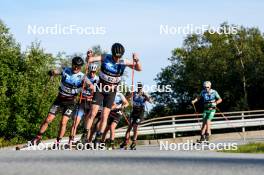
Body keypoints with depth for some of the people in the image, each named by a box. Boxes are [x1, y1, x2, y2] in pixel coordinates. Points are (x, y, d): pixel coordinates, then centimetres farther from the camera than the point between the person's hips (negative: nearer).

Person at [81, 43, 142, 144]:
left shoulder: (124, 62, -11)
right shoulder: (105, 58, -13)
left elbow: (139, 69, -13)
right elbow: (89, 60, -15)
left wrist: (137, 60, -34)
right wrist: (89, 56, -39)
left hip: (111, 91, 1)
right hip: (100, 89, -1)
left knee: (104, 116, -3)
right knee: (93, 113, -10)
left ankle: (98, 139, 4)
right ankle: (85, 135, -3)